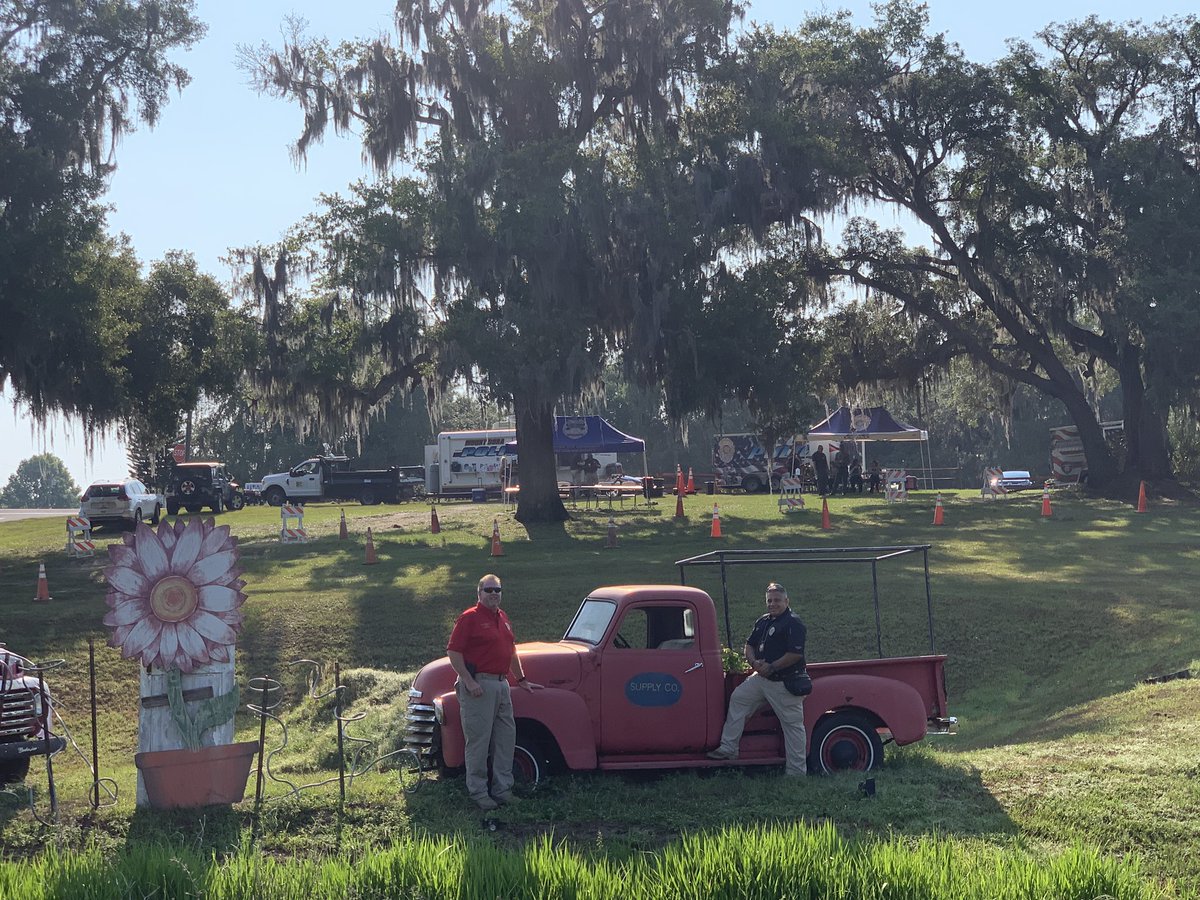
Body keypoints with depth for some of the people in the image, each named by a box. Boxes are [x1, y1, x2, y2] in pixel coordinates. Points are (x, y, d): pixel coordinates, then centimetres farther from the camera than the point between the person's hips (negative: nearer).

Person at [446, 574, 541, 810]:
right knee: (478, 741, -3)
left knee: (506, 739, 11)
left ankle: (503, 790, 20)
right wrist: (469, 682, -19)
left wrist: (522, 680, 26)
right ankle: (478, 793, 4)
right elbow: (453, 652, -13)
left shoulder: (502, 618, 15)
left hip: (501, 684, 8)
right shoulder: (470, 618, -9)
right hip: (478, 685, -8)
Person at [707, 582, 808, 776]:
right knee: (738, 698, 5)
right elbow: (749, 645, 17)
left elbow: (796, 654, -22)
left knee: (792, 724, -2)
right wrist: (754, 662, -4)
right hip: (761, 678, 9)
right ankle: (728, 748, 10)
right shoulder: (763, 622, 12)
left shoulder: (794, 623, -14)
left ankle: (796, 771, 5)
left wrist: (771, 667, -19)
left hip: (786, 683, -9)